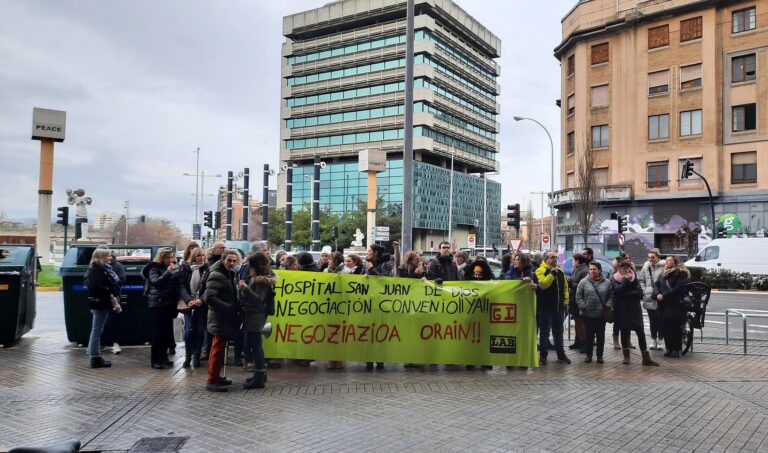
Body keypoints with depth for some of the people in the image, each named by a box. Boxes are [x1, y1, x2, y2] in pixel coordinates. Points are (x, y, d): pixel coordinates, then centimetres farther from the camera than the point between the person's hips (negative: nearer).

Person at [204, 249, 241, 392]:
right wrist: (228, 307, -19)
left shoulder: (230, 274, 12)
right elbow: (209, 298, -24)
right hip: (220, 319, -9)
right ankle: (211, 381, 2)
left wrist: (234, 308, 6)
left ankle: (215, 376, 27)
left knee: (218, 348, 16)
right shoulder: (216, 275, -16)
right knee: (218, 349, -5)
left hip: (226, 319, 9)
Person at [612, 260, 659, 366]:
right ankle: (626, 356, 18)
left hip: (635, 310, 1)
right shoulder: (614, 280, 2)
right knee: (624, 332, 6)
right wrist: (626, 280, -20)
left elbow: (640, 293, -8)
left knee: (640, 333, -4)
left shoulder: (634, 279, 6)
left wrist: (626, 294, -15)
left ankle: (646, 358, -2)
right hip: (622, 311, -1)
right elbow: (618, 290, -18)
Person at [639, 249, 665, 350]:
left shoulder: (663, 267, -10)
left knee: (660, 320, 4)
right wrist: (644, 290, 4)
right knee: (652, 320, 12)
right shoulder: (646, 267, 6)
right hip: (649, 298, 4)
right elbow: (641, 280, 15)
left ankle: (660, 340, 16)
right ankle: (653, 340, 21)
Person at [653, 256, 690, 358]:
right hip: (664, 306, 6)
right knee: (665, 327, 6)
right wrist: (657, 294, -10)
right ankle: (669, 348, 14)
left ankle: (676, 349, 4)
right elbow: (656, 285, 11)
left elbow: (678, 288, -15)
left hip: (675, 306, -6)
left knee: (675, 328, -3)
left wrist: (664, 296, -16)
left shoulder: (681, 273, -4)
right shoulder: (663, 274, 19)